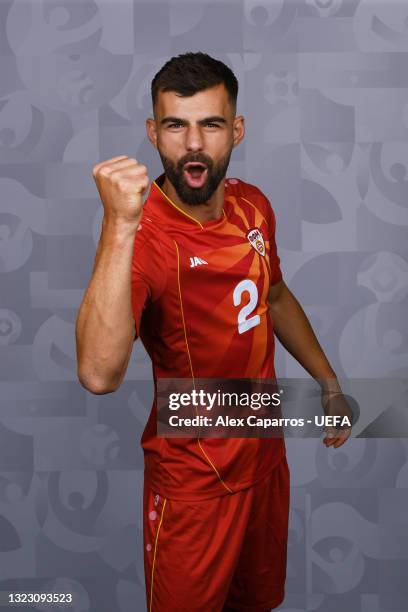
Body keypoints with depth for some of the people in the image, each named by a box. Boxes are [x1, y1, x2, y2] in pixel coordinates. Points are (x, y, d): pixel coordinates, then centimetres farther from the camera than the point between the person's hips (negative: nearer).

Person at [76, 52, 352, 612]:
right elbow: (100, 375, -44)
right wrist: (120, 226, -48)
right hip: (194, 475, -6)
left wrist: (329, 381, 15)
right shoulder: (141, 235, -27)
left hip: (265, 445, 6)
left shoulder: (254, 206, -6)